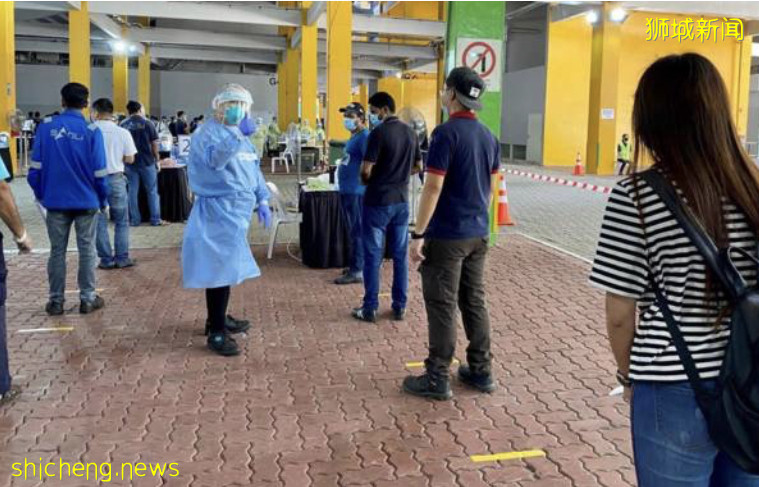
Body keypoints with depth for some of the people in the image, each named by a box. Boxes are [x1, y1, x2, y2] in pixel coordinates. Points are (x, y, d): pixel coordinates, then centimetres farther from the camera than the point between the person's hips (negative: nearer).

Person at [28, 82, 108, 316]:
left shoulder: (46, 127, -3)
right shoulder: (91, 130, -8)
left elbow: (35, 167, -2)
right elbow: (99, 171, -8)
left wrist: (41, 194, 11)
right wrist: (103, 199, 4)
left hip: (56, 201, 2)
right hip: (86, 201, -1)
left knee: (57, 251, 9)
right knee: (86, 250, 8)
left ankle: (56, 301, 15)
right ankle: (87, 299, 12)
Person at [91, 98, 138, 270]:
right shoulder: (122, 133, -6)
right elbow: (130, 159, -4)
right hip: (116, 179, 0)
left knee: (99, 222, 9)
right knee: (121, 221, 12)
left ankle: (106, 259, 11)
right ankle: (122, 258, 12)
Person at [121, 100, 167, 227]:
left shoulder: (123, 125, 2)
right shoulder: (147, 123, -6)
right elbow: (155, 143, -6)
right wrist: (157, 159, 5)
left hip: (130, 163, 3)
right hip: (147, 162, -2)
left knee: (133, 191, 8)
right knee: (152, 191, 4)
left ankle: (134, 219, 10)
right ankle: (155, 219, 5)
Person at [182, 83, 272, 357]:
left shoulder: (241, 135, 18)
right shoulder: (209, 132, -11)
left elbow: (254, 170, 22)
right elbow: (214, 159, -33)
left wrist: (262, 200, 15)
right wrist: (237, 135, -45)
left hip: (236, 210, 10)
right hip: (219, 211, -9)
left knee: (228, 266, 17)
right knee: (221, 267, -10)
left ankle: (218, 318, 31)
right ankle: (216, 332, -4)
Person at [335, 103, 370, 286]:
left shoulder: (365, 136, -14)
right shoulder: (354, 137, 17)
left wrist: (361, 180, -24)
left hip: (356, 192, -10)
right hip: (347, 190, 10)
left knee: (357, 231, -5)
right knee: (353, 231, 17)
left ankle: (357, 271, -1)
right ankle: (355, 266, 27)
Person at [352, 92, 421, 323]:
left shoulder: (379, 132, -15)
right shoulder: (410, 132, 7)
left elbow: (366, 170, -17)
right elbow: (418, 165, 16)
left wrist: (366, 181, 3)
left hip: (378, 202, -6)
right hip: (401, 200, 6)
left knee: (373, 256, 2)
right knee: (400, 255, 10)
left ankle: (370, 308, 8)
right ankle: (399, 307, 15)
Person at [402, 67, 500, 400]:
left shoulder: (446, 133, -14)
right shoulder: (489, 136, 10)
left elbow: (433, 187, -19)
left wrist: (418, 234, -15)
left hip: (446, 235, -7)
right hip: (478, 234, 8)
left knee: (442, 306, 0)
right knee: (474, 301, 14)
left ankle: (437, 378, 7)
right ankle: (480, 371, 22)